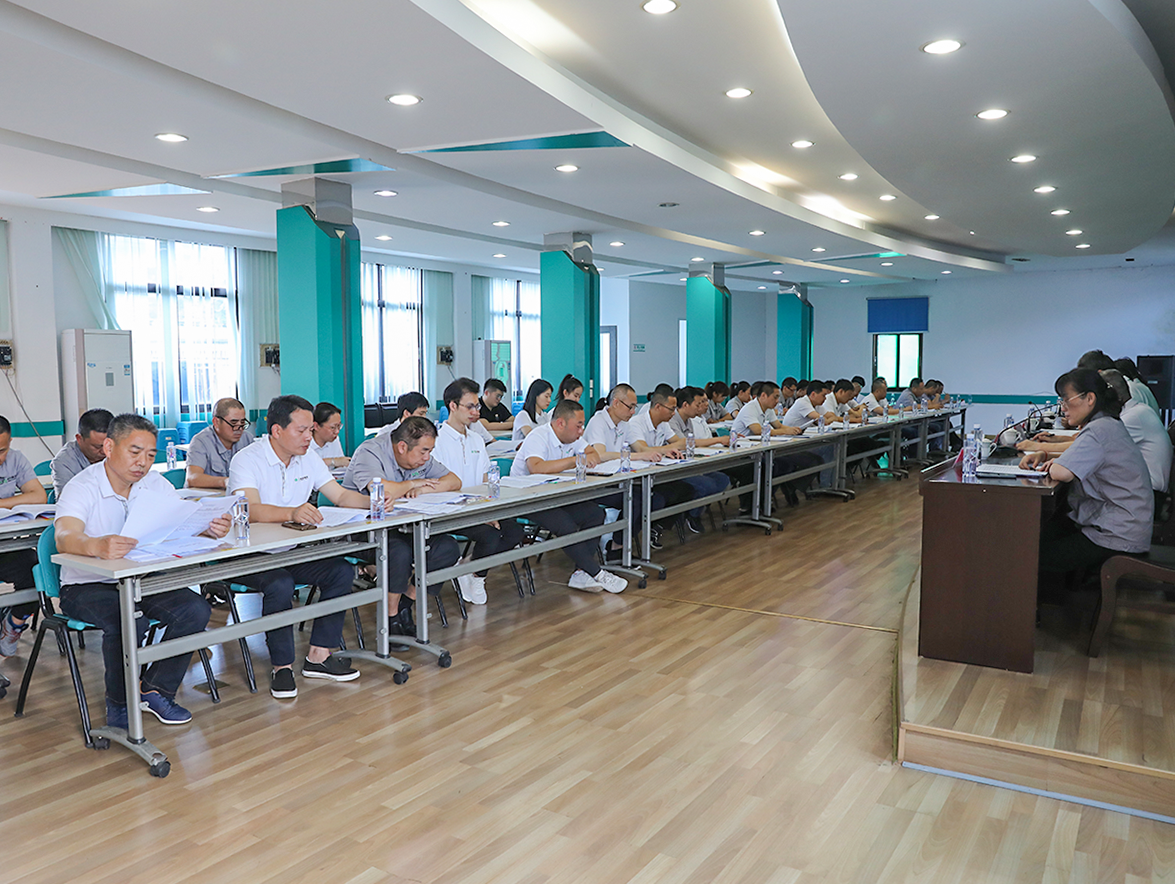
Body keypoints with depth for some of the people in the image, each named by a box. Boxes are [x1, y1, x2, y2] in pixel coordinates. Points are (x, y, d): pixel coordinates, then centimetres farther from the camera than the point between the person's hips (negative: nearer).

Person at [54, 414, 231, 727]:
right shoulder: (82, 487, -15)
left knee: (195, 609, -20)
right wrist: (97, 546, -57)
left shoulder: (156, 485, 2)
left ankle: (154, 690, -1)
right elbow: (65, 537, -32)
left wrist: (210, 528, -31)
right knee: (129, 621, -34)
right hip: (86, 585, -5)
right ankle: (119, 703, -7)